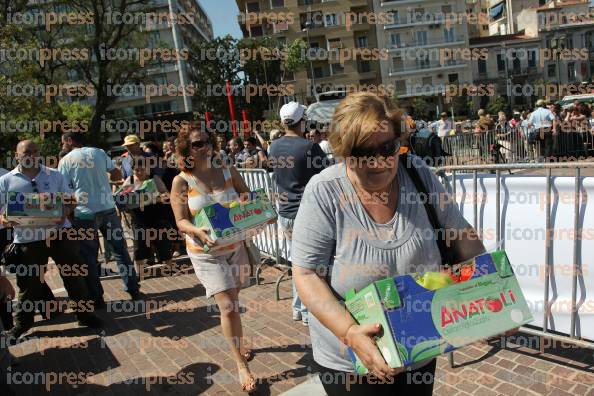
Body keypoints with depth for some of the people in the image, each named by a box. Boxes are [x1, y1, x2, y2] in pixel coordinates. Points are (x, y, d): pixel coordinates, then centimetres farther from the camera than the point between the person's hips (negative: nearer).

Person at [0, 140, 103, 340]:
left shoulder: (55, 175, 6)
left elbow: (68, 200, 10)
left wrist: (65, 213, -12)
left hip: (59, 232, 1)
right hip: (28, 239, 0)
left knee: (74, 274, 5)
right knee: (28, 282, 11)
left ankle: (85, 314, 20)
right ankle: (22, 323, 32)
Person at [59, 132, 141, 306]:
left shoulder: (65, 161, -3)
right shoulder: (99, 152, 5)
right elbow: (118, 175, 11)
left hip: (84, 213, -3)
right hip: (108, 208, 3)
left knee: (89, 257, 8)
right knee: (120, 250, 12)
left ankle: (97, 298, 14)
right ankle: (133, 289, 17)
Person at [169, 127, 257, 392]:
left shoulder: (229, 172, 0)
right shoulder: (181, 181, -8)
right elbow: (181, 221, -12)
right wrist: (198, 232, -31)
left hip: (236, 247, 3)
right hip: (205, 253, -3)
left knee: (232, 301, 17)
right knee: (228, 307, -8)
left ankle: (238, 344, 43)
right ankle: (241, 365, 8)